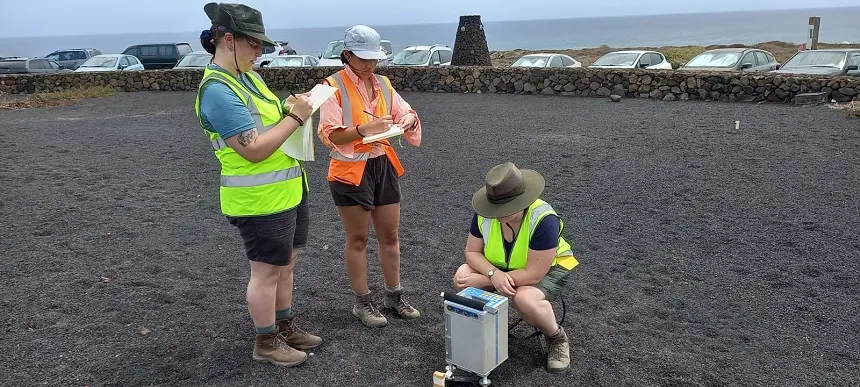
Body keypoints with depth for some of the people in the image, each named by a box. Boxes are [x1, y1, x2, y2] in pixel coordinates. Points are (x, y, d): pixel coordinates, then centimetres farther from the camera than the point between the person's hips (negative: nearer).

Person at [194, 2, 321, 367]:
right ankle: (266, 342, 22)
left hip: (287, 191, 9)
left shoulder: (248, 77, 10)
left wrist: (291, 108, 0)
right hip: (260, 200, -9)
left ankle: (285, 326, 36)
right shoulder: (218, 91, -21)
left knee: (286, 263, 19)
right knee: (267, 271, 5)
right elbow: (254, 149, -25)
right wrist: (296, 117, -18)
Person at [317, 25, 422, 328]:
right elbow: (329, 135, -16)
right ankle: (362, 302, 21)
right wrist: (364, 129, -29)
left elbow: (405, 111, 12)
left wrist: (408, 119, -12)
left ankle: (394, 296, 29)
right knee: (358, 239, 6)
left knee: (390, 235, 13)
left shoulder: (383, 84, 8)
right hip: (351, 171, -6)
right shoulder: (333, 86, -10)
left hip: (383, 166, 6)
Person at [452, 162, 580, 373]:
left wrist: (483, 280, -31)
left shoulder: (544, 220, -34)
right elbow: (472, 252, -9)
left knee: (525, 299, -37)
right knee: (462, 276, -21)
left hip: (548, 268, -5)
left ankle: (557, 338, -5)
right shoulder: (484, 214, -20)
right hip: (502, 266, 5)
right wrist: (494, 274, -32)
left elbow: (533, 274, -33)